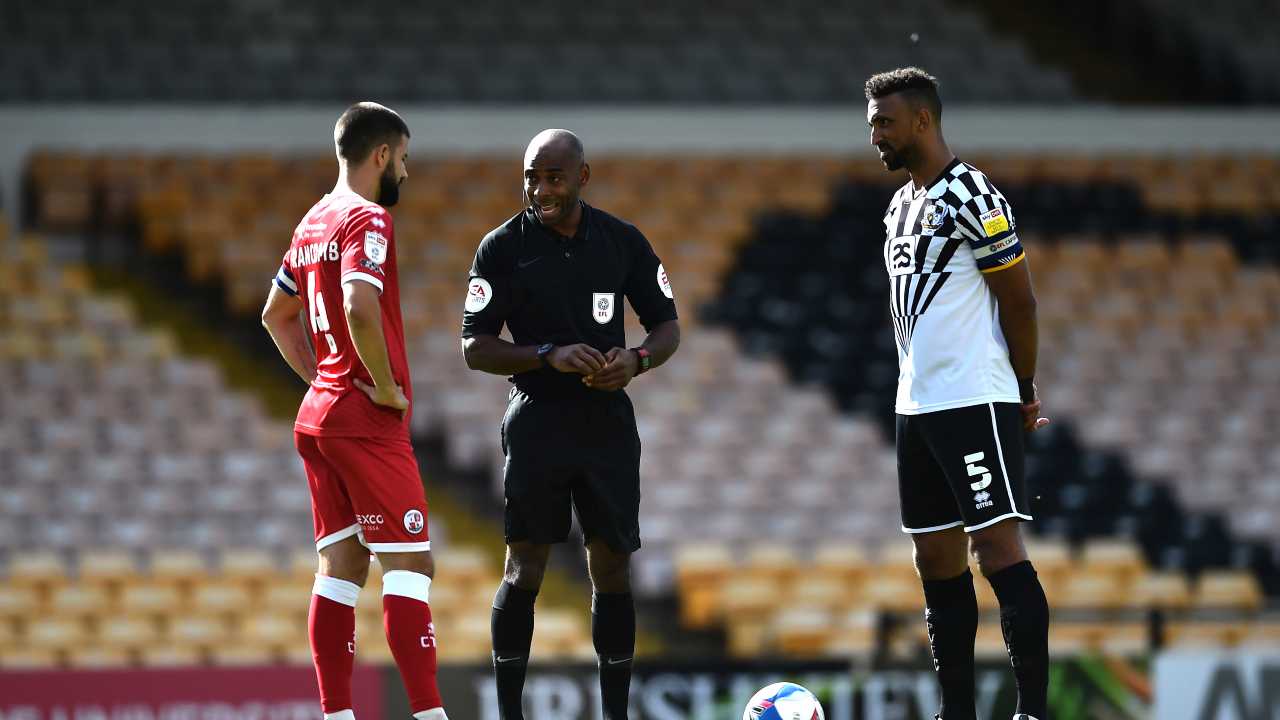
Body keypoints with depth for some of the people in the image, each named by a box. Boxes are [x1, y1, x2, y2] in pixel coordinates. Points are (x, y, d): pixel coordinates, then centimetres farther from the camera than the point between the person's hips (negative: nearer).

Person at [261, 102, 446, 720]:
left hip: (318, 413, 9)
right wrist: (386, 386, -17)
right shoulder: (368, 221, -13)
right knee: (410, 565, -8)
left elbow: (276, 314, 27)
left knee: (341, 568, 7)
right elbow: (360, 309, -28)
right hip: (367, 422, -9)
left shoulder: (314, 223, 16)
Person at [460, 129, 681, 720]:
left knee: (612, 570, 3)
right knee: (524, 571, -5)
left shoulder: (623, 242, 4)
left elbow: (668, 326, 11)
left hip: (608, 421, 2)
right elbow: (474, 348, -5)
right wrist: (549, 356, -19)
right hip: (537, 421, -2)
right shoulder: (502, 247, -4)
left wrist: (637, 359, -11)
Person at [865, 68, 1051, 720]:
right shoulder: (901, 205, 16)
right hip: (916, 407, 9)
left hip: (976, 403, -9)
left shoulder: (972, 197, -12)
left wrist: (1024, 391, -3)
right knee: (936, 562, 9)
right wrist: (915, 386, 19)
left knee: (998, 548, -12)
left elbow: (1019, 300, -10)